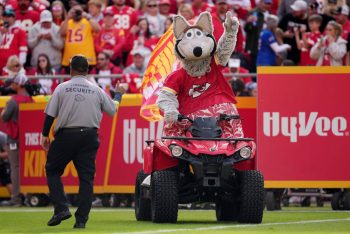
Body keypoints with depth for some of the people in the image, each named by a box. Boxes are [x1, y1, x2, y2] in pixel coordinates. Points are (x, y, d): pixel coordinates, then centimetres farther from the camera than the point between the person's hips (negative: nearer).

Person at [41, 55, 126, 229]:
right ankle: (81, 219, 0)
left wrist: (45, 135, 7)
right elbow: (112, 110, 14)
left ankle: (61, 208, -4)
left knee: (52, 170, 12)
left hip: (66, 135, -2)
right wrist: (119, 94, 32)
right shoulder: (96, 90, 6)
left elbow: (50, 114, -3)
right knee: (86, 177, 4)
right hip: (89, 136, 2)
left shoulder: (62, 88, 0)